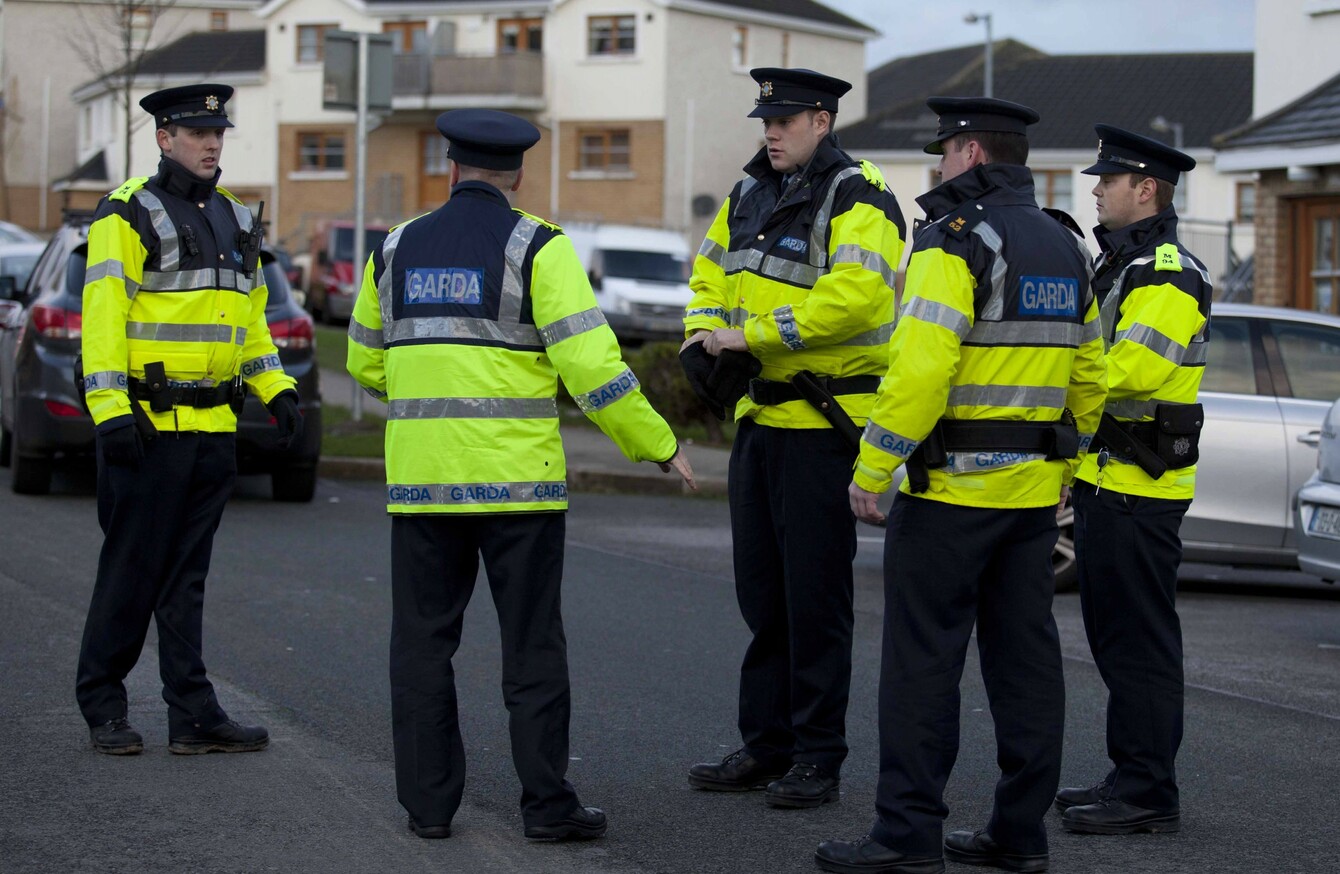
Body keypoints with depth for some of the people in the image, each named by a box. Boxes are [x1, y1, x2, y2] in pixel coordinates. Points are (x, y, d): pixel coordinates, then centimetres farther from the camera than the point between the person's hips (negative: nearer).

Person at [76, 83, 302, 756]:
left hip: (213, 426, 6)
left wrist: (276, 390, 12)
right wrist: (111, 409, -20)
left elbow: (251, 316, 23)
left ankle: (193, 717, 8)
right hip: (148, 422, -6)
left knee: (186, 577, 8)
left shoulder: (236, 221, 16)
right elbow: (102, 317, -13)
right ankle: (102, 703, 13)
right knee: (131, 570, 0)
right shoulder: (128, 216, -7)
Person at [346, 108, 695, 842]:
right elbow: (589, 362, -11)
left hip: (420, 478, 3)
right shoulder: (536, 247, -4)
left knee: (423, 642, 9)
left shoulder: (397, 249, 9)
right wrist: (658, 445, -2)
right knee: (531, 644, 4)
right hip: (515, 478, -3)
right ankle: (547, 803, 4)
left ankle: (428, 802, 10)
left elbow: (366, 361, 19)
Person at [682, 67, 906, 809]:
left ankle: (817, 758, 5)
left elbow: (853, 296, -27)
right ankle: (765, 746, 21)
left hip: (825, 425, -8)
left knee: (814, 594, -3)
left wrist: (750, 336, -23)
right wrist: (703, 342, -3)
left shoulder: (858, 202, -13)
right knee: (761, 593, 12)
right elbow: (711, 277, 18)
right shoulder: (751, 195, 13)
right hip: (759, 416, 8)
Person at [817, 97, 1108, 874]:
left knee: (923, 658, -3)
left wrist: (872, 468, -16)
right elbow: (1089, 377, 17)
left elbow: (920, 369, -22)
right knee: (1025, 656, 9)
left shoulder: (956, 243, -13)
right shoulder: (1066, 250, 13)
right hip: (1033, 490, 8)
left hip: (951, 488, -8)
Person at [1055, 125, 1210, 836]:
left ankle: (1148, 792, -3)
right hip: (1107, 478, 10)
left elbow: (1130, 370, -26)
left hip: (1137, 488, -10)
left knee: (1139, 641, -7)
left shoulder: (1167, 274, -14)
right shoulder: (1120, 265, 19)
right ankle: (1131, 776, 21)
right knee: (1115, 637, 14)